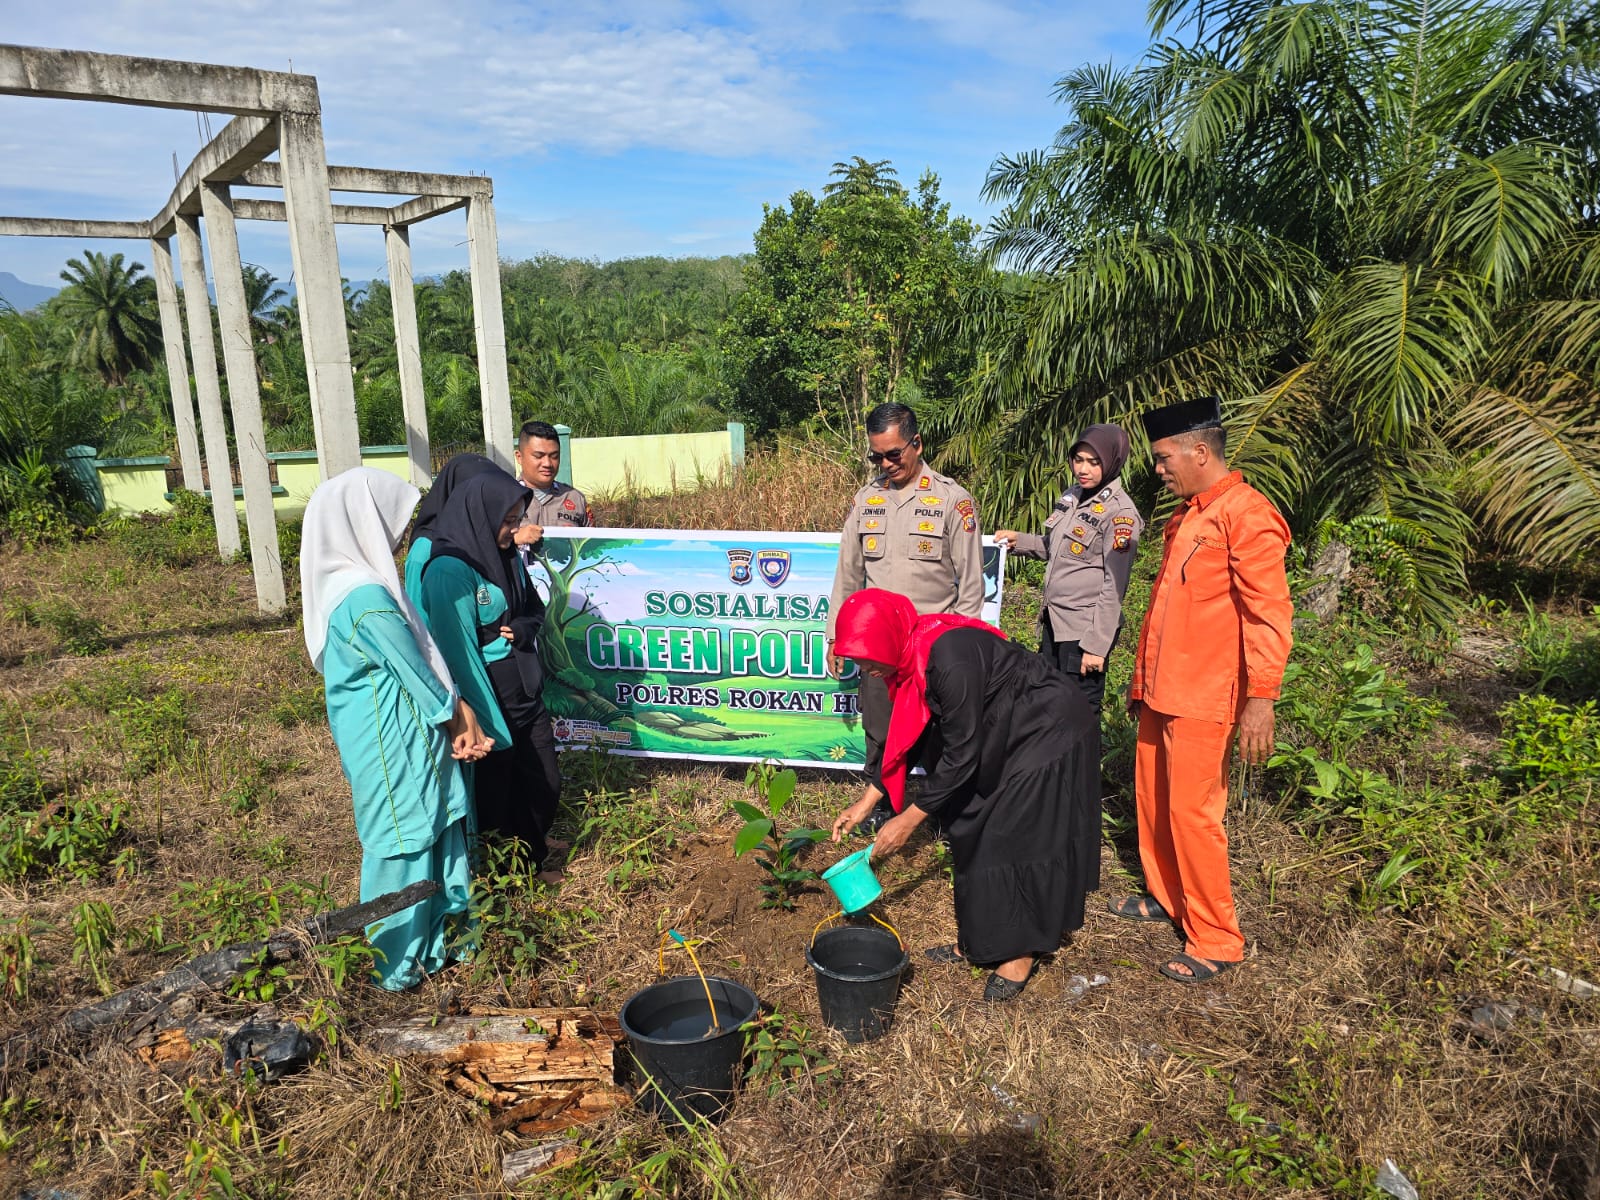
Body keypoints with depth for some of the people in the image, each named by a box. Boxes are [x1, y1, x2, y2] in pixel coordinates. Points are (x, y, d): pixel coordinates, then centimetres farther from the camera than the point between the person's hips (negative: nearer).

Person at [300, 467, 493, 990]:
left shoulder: (344, 585, 5)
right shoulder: (368, 599, -27)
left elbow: (420, 658, 6)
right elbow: (418, 672, -17)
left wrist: (459, 713, 3)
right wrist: (460, 720, -2)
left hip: (399, 737, 9)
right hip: (393, 745, -9)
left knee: (437, 827, 21)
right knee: (404, 840, 7)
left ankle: (439, 929, 38)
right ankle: (404, 963, 25)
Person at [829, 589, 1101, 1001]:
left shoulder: (948, 658, -34)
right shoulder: (911, 654, -7)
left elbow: (960, 754, -28)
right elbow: (909, 737, 5)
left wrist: (908, 820, -20)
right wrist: (867, 801, 5)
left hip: (1050, 732, -9)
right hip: (1005, 733, 9)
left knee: (1017, 838, -4)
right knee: (975, 832, 10)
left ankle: (1022, 951, 13)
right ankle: (979, 940, 23)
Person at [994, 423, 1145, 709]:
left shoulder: (1120, 512, -14)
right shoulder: (1071, 496, 9)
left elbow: (1114, 586, -16)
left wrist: (1097, 645, -18)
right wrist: (1018, 541, 5)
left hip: (1086, 629, -8)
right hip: (1053, 621, 8)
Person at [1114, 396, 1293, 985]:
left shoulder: (1246, 516, -15)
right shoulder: (1185, 515, 13)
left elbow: (1269, 615, -18)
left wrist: (1261, 699, -21)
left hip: (1203, 696, -9)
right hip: (1161, 689, 9)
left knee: (1192, 812, -2)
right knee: (1153, 798, 16)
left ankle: (1215, 940, 12)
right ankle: (1165, 897, 34)